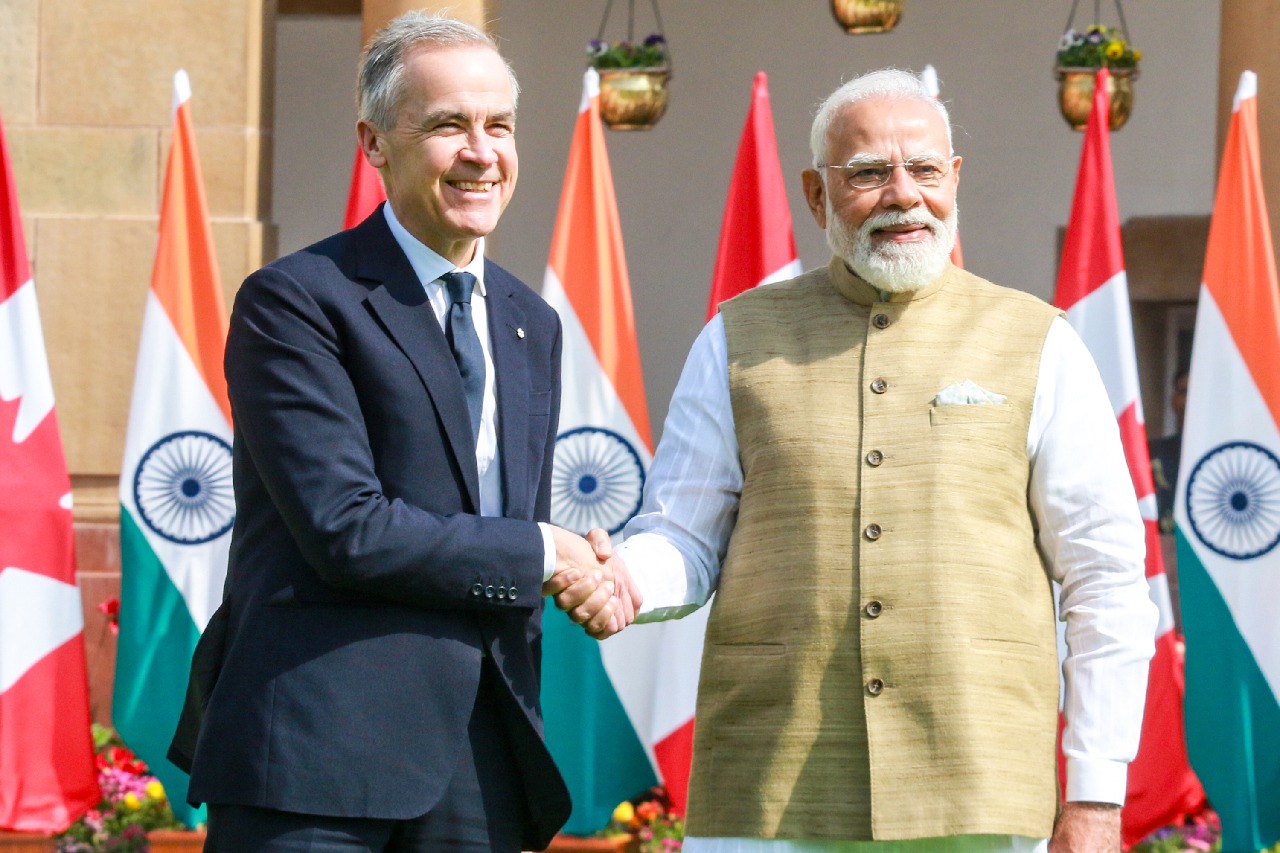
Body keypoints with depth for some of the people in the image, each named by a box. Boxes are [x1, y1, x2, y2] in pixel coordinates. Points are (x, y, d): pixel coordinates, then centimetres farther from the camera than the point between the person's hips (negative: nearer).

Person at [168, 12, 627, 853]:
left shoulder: (531, 325, 19)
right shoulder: (296, 302, -6)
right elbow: (346, 530, -14)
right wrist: (539, 556, -7)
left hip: (481, 762, 6)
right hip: (319, 759, -6)